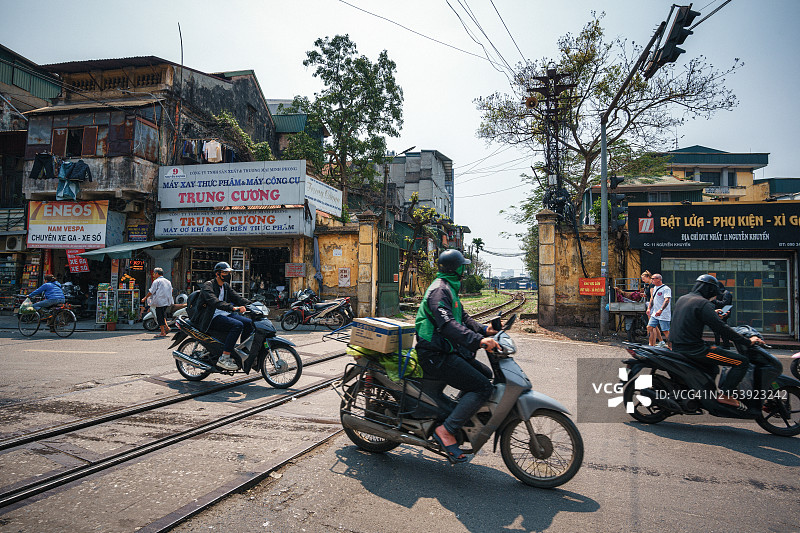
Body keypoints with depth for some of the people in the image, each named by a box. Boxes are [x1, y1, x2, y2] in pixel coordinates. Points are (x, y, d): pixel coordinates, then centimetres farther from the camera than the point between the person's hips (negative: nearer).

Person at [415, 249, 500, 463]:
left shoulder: (450, 288, 19)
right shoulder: (440, 289, -16)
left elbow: (463, 318, 21)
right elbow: (446, 324, -30)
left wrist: (483, 329, 4)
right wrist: (478, 340, -38)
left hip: (447, 351, 10)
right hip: (436, 355, -10)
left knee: (485, 373, 15)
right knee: (483, 388, -16)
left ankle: (461, 409, 20)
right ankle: (446, 430, -14)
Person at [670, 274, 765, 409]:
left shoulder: (682, 299, 13)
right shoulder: (703, 304, -14)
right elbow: (721, 328, -16)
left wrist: (713, 313, 41)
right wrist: (748, 341, -8)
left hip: (678, 346, 10)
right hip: (694, 349, -10)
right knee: (742, 361, -7)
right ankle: (725, 395, -3)